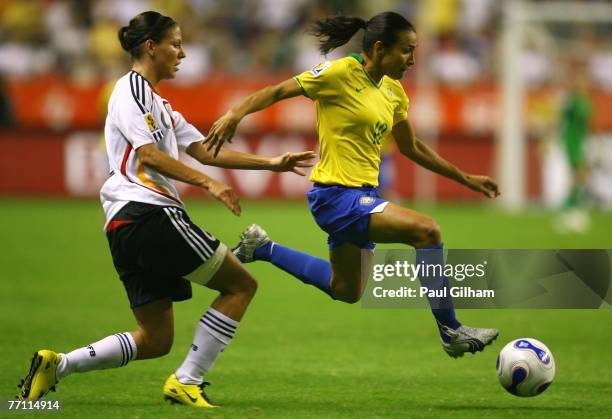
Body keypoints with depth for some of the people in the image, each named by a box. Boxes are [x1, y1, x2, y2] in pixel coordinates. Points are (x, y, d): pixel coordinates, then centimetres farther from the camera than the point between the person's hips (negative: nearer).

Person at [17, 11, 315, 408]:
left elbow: (205, 150, 25)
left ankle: (57, 364, 2)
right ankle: (187, 381, -6)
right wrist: (208, 183, -22)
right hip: (149, 213, -10)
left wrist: (272, 163, 19)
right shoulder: (132, 89, -4)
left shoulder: (159, 104, 26)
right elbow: (148, 154, -16)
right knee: (241, 284, -3)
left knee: (155, 339, 9)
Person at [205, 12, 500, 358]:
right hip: (337, 196, -9)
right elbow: (278, 91, -12)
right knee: (427, 230, -24)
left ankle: (261, 248, 34)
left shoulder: (393, 91, 9)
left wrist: (465, 178, 21)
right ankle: (451, 332, -15)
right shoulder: (343, 73, -14)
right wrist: (235, 114, -28)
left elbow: (411, 147, 21)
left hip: (362, 196, 9)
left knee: (346, 291, 24)